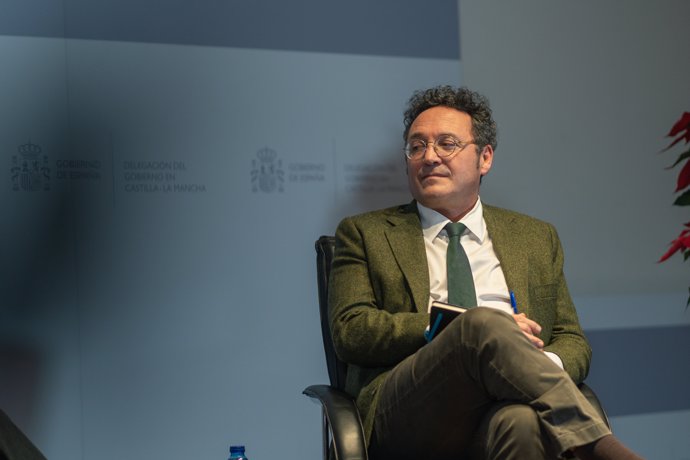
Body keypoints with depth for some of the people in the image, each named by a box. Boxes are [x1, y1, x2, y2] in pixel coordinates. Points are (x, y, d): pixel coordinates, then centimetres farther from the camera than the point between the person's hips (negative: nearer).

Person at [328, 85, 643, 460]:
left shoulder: (536, 238, 25)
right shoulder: (365, 233, 17)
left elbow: (572, 341, 21)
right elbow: (349, 330, 2)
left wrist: (543, 365, -7)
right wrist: (478, 330, -10)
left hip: (504, 408, 0)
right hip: (406, 417, 0)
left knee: (521, 422, -41)